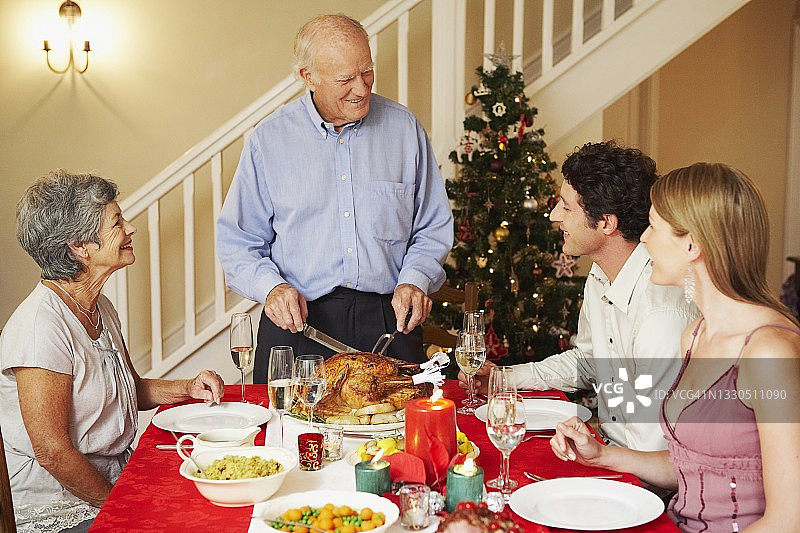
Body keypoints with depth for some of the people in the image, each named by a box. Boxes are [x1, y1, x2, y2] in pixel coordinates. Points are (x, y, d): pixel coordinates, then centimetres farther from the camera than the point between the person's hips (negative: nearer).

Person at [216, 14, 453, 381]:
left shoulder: (404, 128, 5)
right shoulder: (270, 139, 1)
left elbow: (433, 229, 10)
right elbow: (237, 241, 4)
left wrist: (414, 280, -8)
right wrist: (271, 286, -14)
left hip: (389, 321, 1)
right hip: (297, 323, -1)